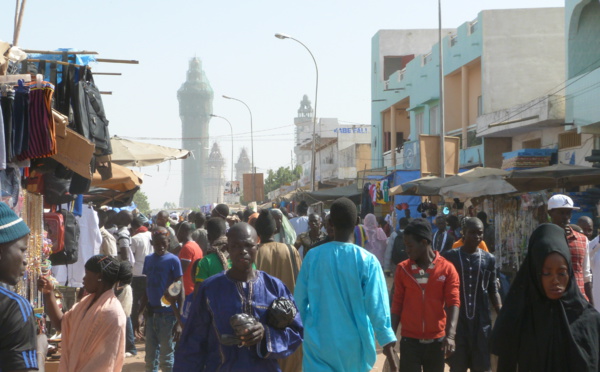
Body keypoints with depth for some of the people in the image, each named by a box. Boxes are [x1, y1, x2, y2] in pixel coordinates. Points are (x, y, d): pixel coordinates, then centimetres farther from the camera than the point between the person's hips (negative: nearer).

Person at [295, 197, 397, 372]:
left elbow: (300, 299, 1)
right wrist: (387, 342, -9)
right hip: (353, 342, -1)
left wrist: (306, 326, 19)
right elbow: (376, 305, -14)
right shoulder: (367, 261, -14)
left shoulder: (313, 256, -7)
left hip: (319, 341, 1)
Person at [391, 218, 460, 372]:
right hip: (409, 340, 1)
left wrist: (450, 335, -20)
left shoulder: (447, 268, -2)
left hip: (436, 340, 0)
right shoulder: (402, 268, 3)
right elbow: (397, 304, 6)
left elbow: (453, 303, -7)